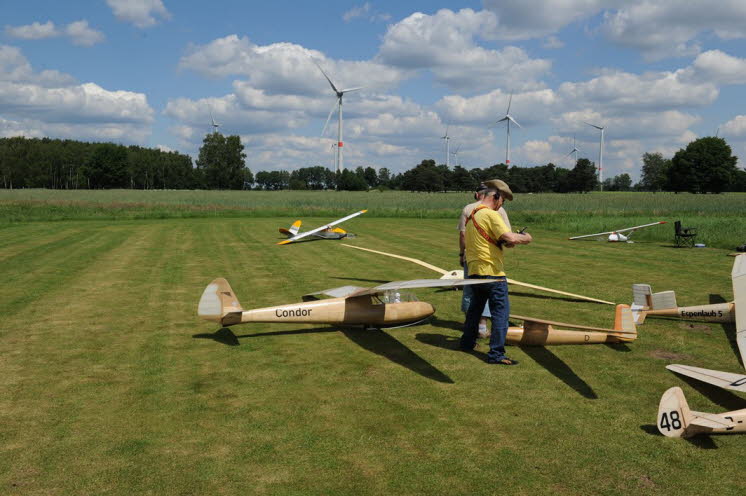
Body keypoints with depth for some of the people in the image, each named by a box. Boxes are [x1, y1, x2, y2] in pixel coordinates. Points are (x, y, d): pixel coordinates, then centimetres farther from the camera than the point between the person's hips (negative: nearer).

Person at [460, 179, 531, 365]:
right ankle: (496, 354, -6)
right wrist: (526, 238, -4)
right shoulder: (491, 214, -15)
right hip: (492, 271, -9)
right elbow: (510, 238, -24)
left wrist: (502, 241, 14)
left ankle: (467, 342, 35)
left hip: (474, 271, 9)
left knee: (474, 308, 23)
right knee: (501, 312, -4)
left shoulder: (472, 214, 13)